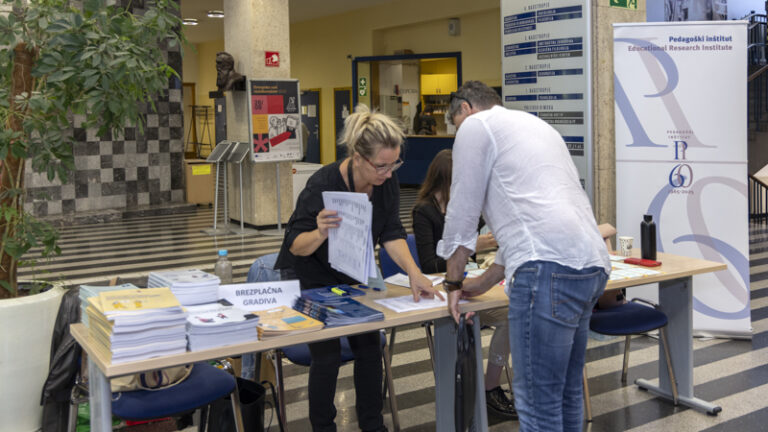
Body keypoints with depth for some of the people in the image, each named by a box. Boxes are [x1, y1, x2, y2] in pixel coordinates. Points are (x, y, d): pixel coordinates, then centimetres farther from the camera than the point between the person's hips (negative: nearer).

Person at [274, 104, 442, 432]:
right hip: (311, 279, -5)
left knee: (369, 345, -2)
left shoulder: (387, 181, -16)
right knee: (327, 355, -8)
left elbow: (392, 233, -15)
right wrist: (319, 234, -48)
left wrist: (414, 273, -30)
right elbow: (296, 245, -26)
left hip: (353, 276, 5)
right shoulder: (323, 184, -31)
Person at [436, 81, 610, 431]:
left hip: (550, 267, -9)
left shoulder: (475, 125, 7)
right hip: (591, 266, 9)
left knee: (538, 402, -4)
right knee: (566, 392, 18)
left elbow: (462, 213, 5)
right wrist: (484, 282, 37)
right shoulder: (534, 124, 31)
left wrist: (453, 281, 18)